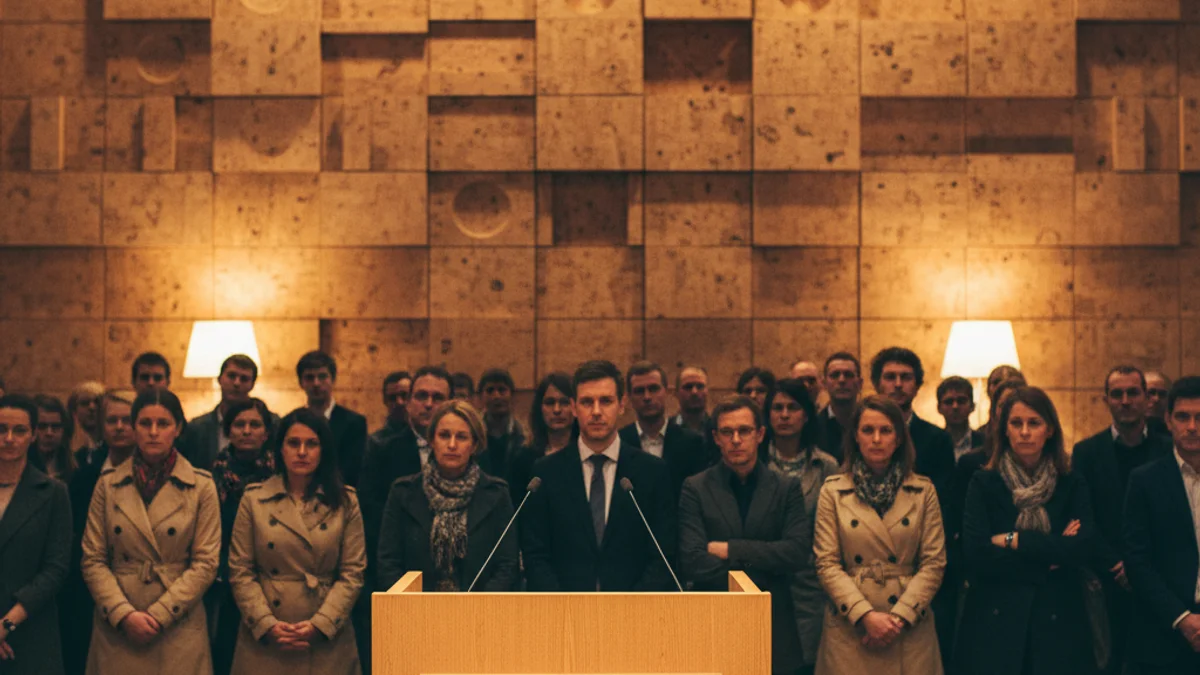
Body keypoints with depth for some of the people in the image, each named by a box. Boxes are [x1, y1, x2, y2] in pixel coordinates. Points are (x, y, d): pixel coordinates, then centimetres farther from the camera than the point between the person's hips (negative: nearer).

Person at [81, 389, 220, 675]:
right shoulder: (109, 483, 4)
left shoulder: (201, 485, -1)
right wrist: (124, 614, -11)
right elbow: (93, 560, 2)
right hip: (116, 629, 1)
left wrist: (157, 615, -11)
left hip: (178, 629, -1)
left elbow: (206, 563, -4)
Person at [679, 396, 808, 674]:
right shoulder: (695, 489, 1)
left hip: (774, 630, 1)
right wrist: (758, 579, -11)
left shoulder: (787, 488, 5)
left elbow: (799, 551, -8)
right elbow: (692, 561, -9)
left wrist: (731, 550, -11)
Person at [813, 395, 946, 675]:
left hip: (910, 629, 1)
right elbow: (827, 564, -2)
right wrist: (866, 615, -13)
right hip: (849, 628, -1)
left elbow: (934, 563, 1)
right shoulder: (833, 492, 3)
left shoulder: (923, 491, 6)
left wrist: (899, 616, -10)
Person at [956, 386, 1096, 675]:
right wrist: (1051, 556, -11)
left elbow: (1082, 550, -10)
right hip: (995, 625, -1)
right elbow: (976, 556, -12)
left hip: (1057, 625, 1)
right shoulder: (984, 483, 1)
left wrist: (1013, 540, -11)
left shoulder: (1072, 486, 5)